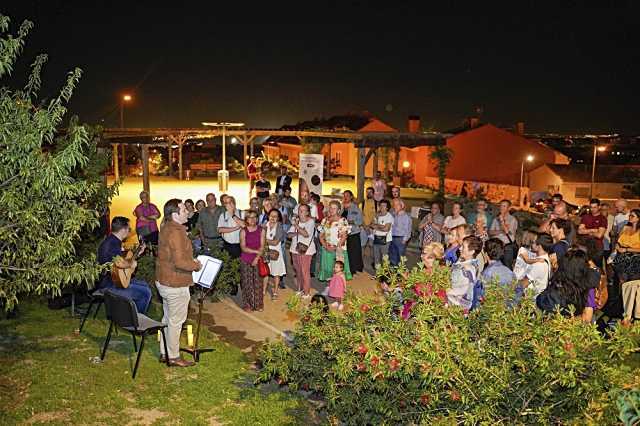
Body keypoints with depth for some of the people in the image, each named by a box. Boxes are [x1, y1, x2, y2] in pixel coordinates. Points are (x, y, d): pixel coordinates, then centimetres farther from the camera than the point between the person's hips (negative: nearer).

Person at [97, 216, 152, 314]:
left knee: (144, 285, 20)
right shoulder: (112, 244, -23)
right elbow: (119, 263, -42)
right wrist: (131, 263, -23)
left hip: (115, 279, 11)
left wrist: (138, 253, 22)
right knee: (146, 293, -12)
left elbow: (121, 258, 23)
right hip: (109, 285, -11)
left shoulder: (114, 241, 11)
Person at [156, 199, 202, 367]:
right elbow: (180, 262, -30)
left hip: (164, 280, 10)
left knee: (168, 318, 20)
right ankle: (174, 357, 16)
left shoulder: (166, 227, 7)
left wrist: (191, 260, 13)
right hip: (175, 284, -10)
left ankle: (164, 352, 31)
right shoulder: (175, 232, -25)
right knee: (175, 321, 4)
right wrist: (196, 265, -14)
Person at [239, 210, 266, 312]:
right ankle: (247, 305, 14)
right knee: (247, 282, 3)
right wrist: (256, 251, -16)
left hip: (258, 260, 1)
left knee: (258, 282, 3)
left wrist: (257, 257, -14)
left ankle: (258, 304, 15)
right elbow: (243, 247, -9)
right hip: (245, 260, -1)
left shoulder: (261, 230, 1)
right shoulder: (243, 231, -3)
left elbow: (262, 246, -3)